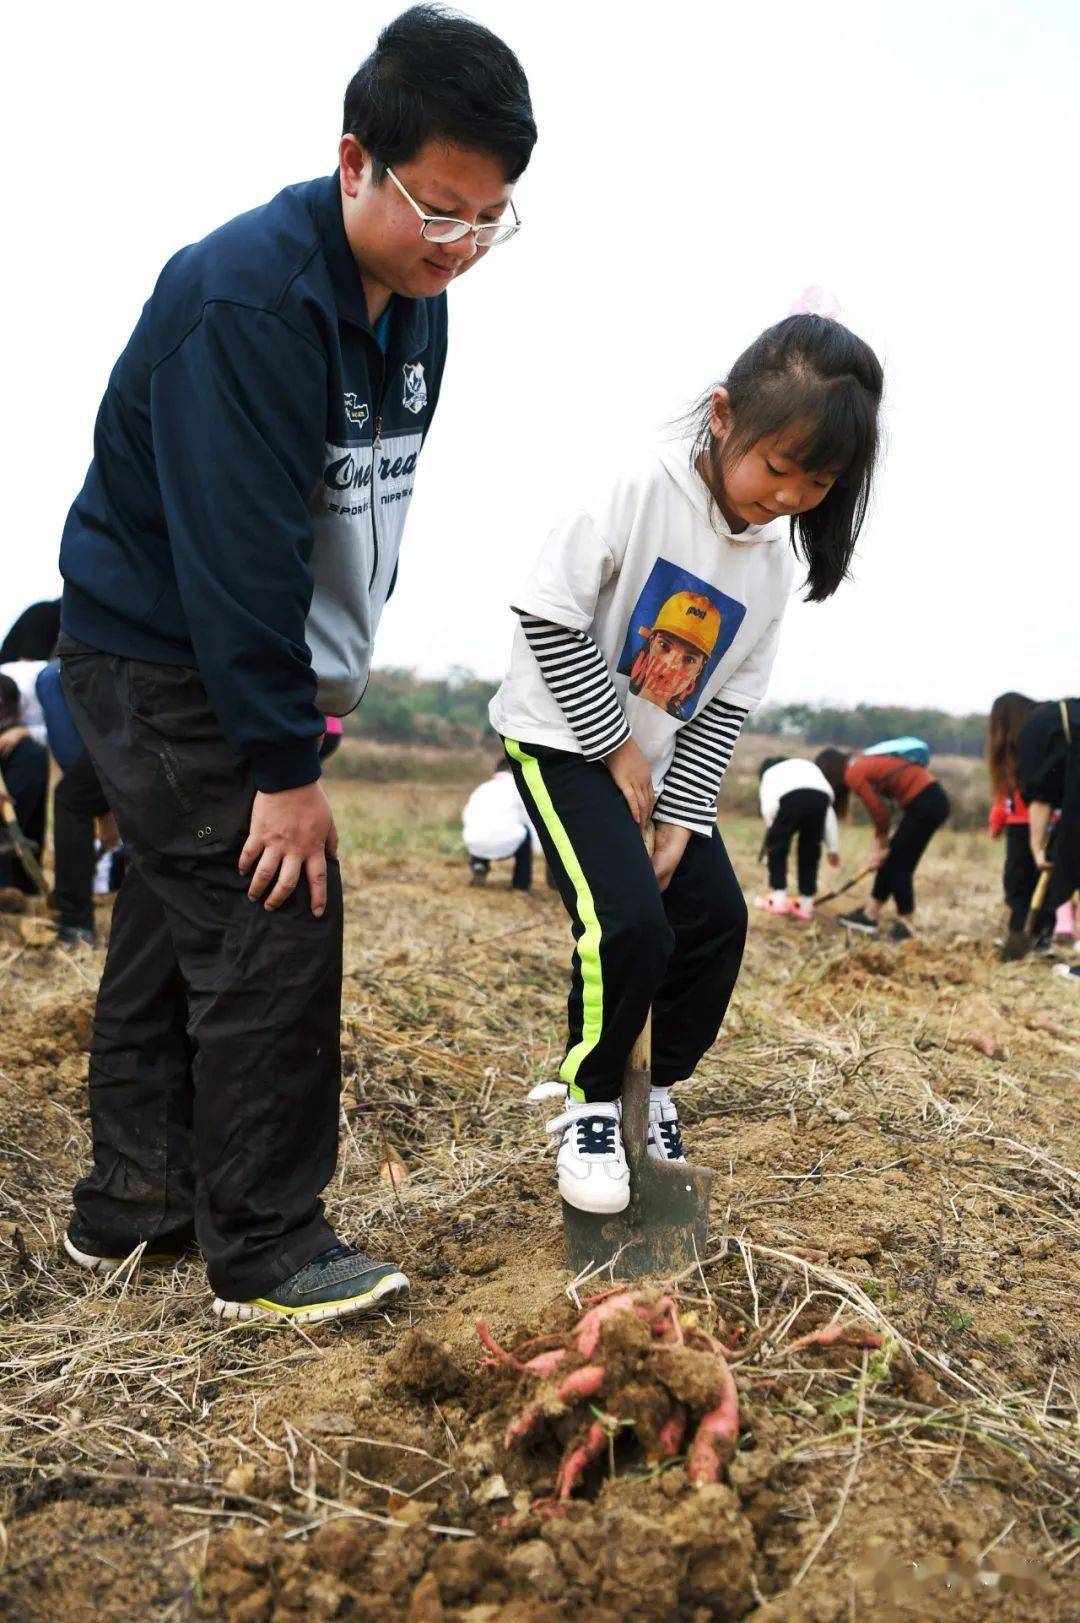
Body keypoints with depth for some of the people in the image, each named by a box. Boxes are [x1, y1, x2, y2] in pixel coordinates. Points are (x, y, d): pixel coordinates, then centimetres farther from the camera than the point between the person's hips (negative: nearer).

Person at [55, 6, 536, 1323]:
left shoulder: (412, 304, 4)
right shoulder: (245, 298, -24)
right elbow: (238, 554, -27)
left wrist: (312, 701, 10)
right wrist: (287, 765, -25)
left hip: (247, 657, 9)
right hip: (161, 659, -9)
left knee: (174, 921, 14)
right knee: (274, 922, -8)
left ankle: (132, 1200, 29)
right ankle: (266, 1250, 5)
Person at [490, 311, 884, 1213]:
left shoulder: (775, 562, -2)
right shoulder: (643, 494, -21)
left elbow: (727, 703, 2)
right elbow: (551, 615, -21)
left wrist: (680, 817, -6)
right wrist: (618, 747, -17)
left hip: (666, 759, 7)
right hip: (566, 741, -7)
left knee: (717, 921, 1)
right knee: (630, 923, -20)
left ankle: (657, 1093, 21)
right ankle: (590, 1105, 3)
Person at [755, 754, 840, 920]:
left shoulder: (769, 773, 32)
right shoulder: (808, 767, 45)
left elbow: (769, 806, 8)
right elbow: (829, 811, 35)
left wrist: (773, 833, 11)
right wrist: (833, 847, 34)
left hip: (792, 796, -4)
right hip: (821, 797, 4)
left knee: (777, 845, 16)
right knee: (810, 850, 19)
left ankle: (779, 899, 16)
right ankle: (805, 904, 21)